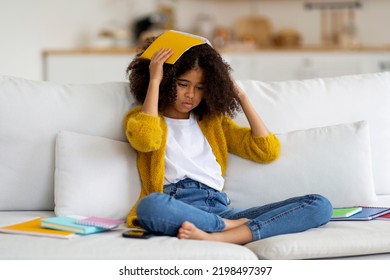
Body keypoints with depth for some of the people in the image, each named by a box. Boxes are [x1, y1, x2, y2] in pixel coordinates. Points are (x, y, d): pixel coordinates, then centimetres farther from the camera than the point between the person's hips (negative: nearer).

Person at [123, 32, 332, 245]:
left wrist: (241, 96, 19)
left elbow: (268, 151, 17)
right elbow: (146, 139, -12)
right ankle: (231, 227, -25)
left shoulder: (214, 121, 28)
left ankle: (216, 237, -36)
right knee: (150, 206, -43)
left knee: (319, 205, -18)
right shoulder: (140, 117, 15)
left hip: (219, 210, 5)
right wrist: (154, 81, -2)